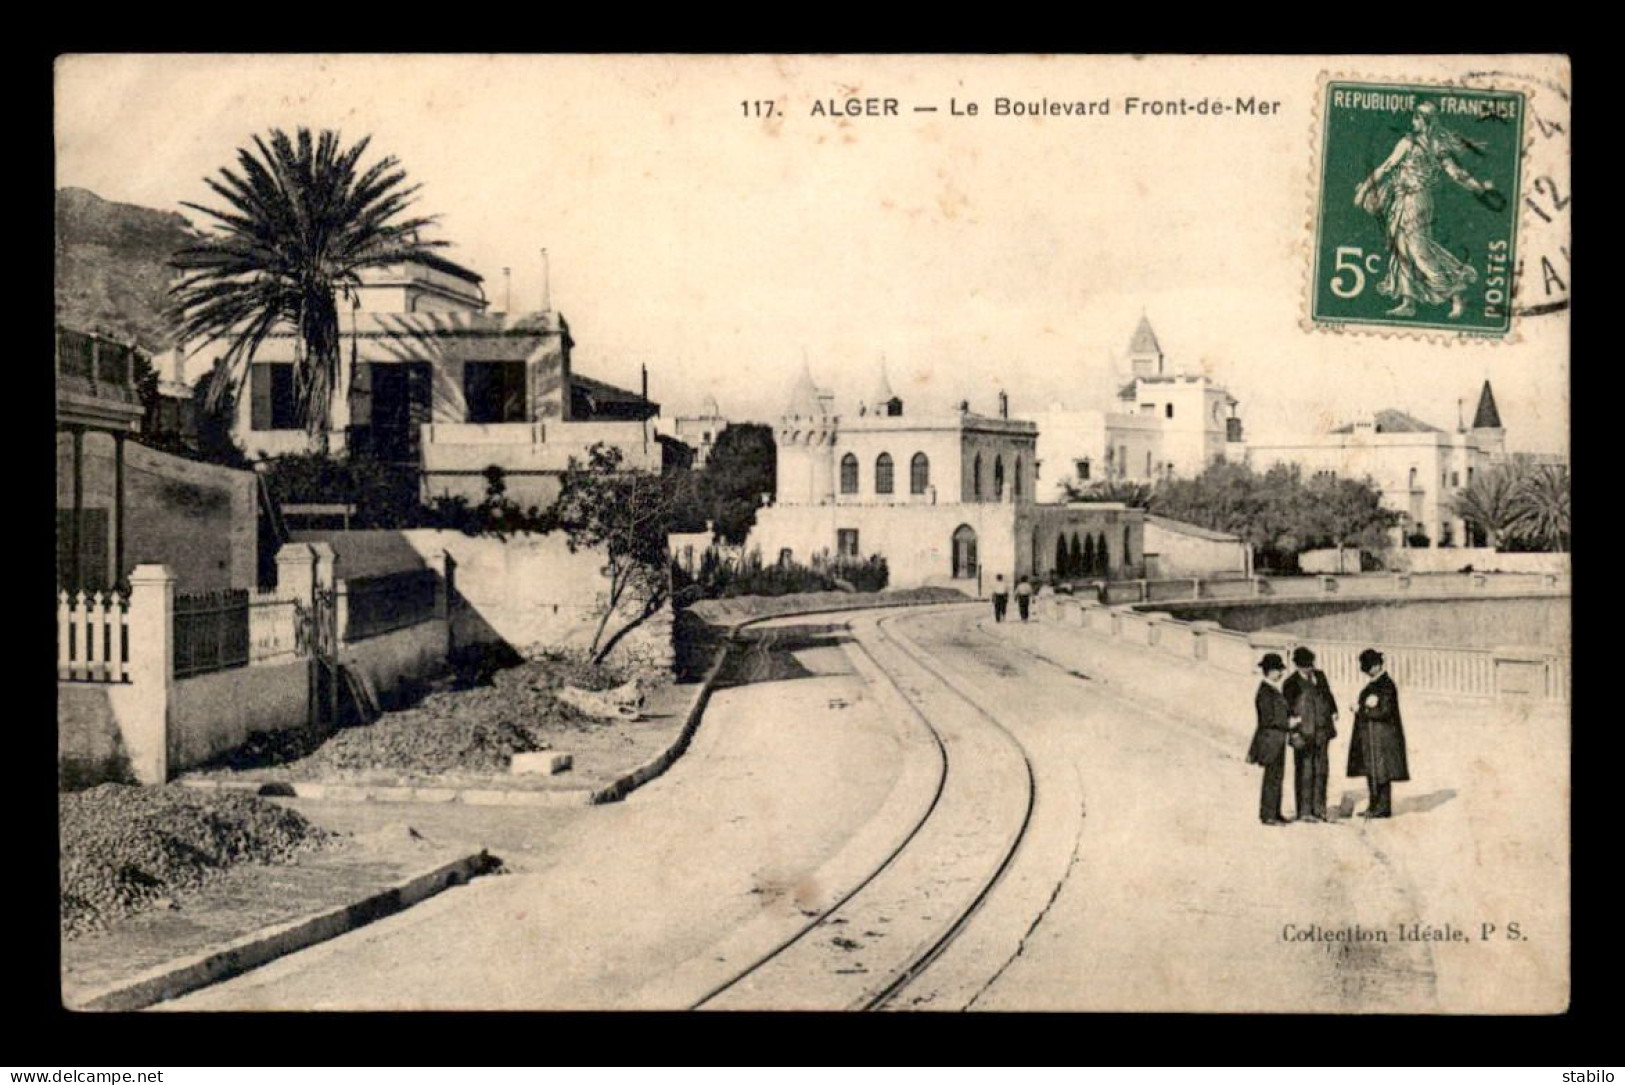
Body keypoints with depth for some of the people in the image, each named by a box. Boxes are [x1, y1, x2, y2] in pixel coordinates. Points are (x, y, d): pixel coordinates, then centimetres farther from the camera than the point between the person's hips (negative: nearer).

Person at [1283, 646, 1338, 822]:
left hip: (1321, 732, 6)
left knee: (1321, 771, 11)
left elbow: (1328, 695, 19)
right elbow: (1288, 710, -8)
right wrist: (1295, 732, -13)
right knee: (1305, 773, -3)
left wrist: (1333, 712, 5)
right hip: (1303, 734, -6)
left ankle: (1319, 809, 20)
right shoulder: (1291, 684, -7)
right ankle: (1304, 811, 2)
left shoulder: (1320, 676, 10)